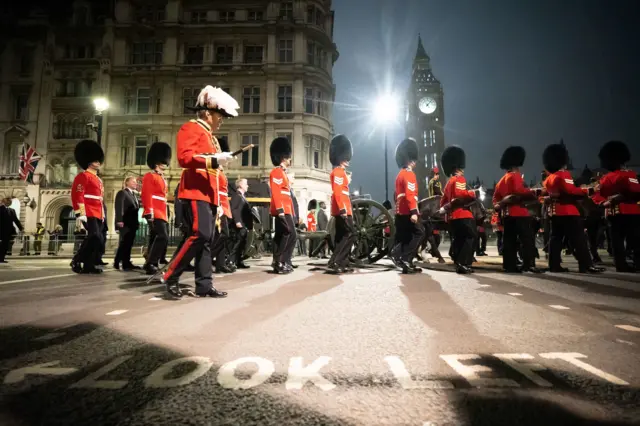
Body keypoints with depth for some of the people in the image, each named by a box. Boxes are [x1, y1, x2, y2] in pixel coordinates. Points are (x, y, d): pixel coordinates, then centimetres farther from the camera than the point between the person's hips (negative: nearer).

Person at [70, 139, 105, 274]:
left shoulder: (98, 179, 24)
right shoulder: (83, 176, -4)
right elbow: (77, 195, -13)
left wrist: (102, 215, 22)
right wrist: (80, 213, -20)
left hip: (98, 214, 9)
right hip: (89, 214, -9)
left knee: (98, 240, 4)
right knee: (95, 237, -18)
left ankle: (89, 266, 10)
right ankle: (77, 261, -5)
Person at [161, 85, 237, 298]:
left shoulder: (210, 136, 26)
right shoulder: (190, 128, -1)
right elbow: (184, 157, -17)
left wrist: (218, 201, 20)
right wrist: (214, 159, -22)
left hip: (208, 194, 9)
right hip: (196, 192, -9)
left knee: (207, 240, 5)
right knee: (199, 235, -17)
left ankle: (204, 285, 8)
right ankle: (171, 276, -2)